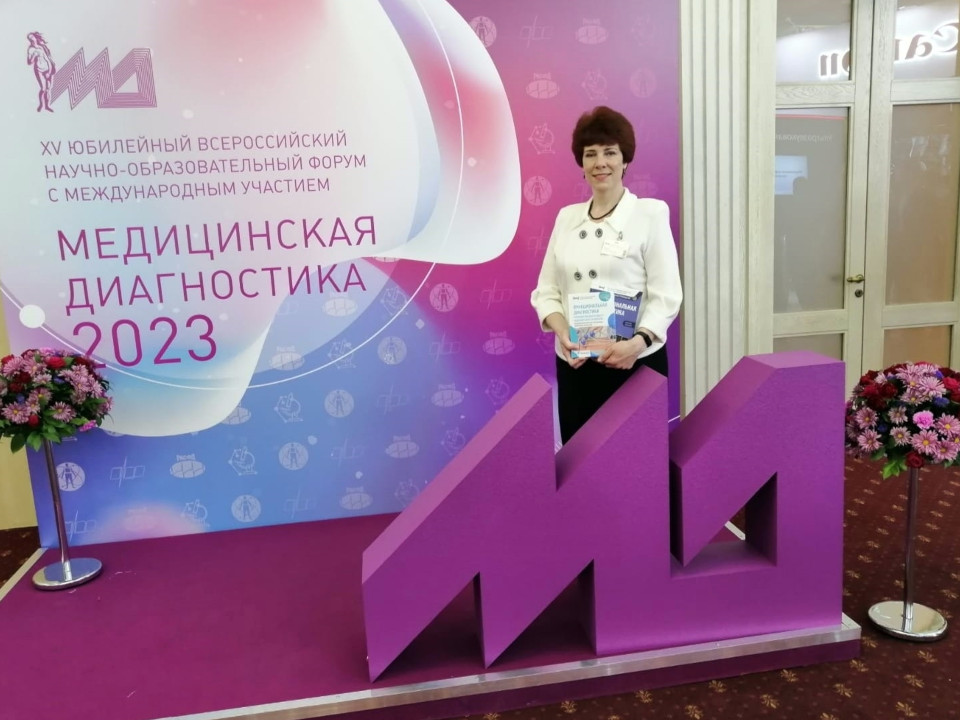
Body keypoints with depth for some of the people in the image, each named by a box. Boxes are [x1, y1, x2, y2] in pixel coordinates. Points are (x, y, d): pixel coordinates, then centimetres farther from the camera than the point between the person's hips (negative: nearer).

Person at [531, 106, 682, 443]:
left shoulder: (650, 213, -2)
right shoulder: (566, 216, 9)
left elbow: (666, 295, -7)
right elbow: (546, 290, 7)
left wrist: (638, 342, -24)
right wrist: (563, 333, -12)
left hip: (636, 362, -3)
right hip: (575, 364, 3)